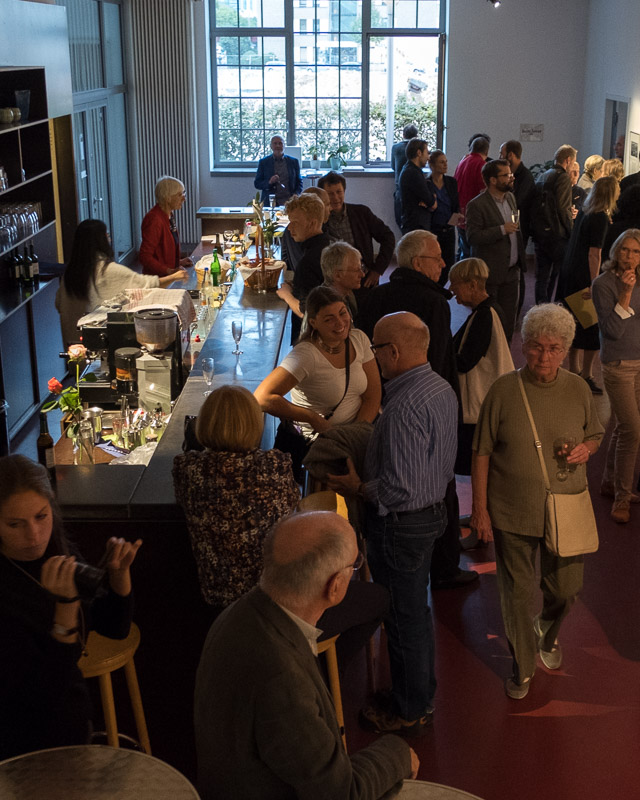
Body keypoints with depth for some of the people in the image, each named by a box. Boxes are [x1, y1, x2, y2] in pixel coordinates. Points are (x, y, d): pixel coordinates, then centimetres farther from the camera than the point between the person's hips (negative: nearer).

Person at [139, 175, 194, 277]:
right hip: (157, 279, -9)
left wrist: (178, 261, 9)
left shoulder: (169, 215, 11)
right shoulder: (154, 219, -17)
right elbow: (144, 257, -20)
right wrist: (170, 271, -23)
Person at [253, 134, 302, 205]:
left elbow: (299, 182, 17)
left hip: (289, 201, 1)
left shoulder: (294, 162, 13)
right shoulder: (263, 162, 10)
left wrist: (296, 195, -2)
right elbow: (257, 184, 9)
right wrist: (269, 182, -10)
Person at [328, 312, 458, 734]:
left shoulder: (406, 406, -29)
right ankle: (422, 695, 40)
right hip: (433, 508, 10)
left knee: (404, 616, 7)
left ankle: (410, 712, 25)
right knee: (417, 608, 23)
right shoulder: (442, 388, 3)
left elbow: (399, 489, -30)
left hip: (401, 523, -10)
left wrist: (358, 486, -12)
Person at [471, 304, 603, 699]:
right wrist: (480, 508, -6)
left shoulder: (578, 389, -2)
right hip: (512, 512, -2)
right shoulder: (504, 390, -9)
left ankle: (549, 632, 47)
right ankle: (523, 667, 32)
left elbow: (596, 434, 15)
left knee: (566, 588, 11)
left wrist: (586, 449, -10)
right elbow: (482, 452, -5)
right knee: (517, 591, 9)